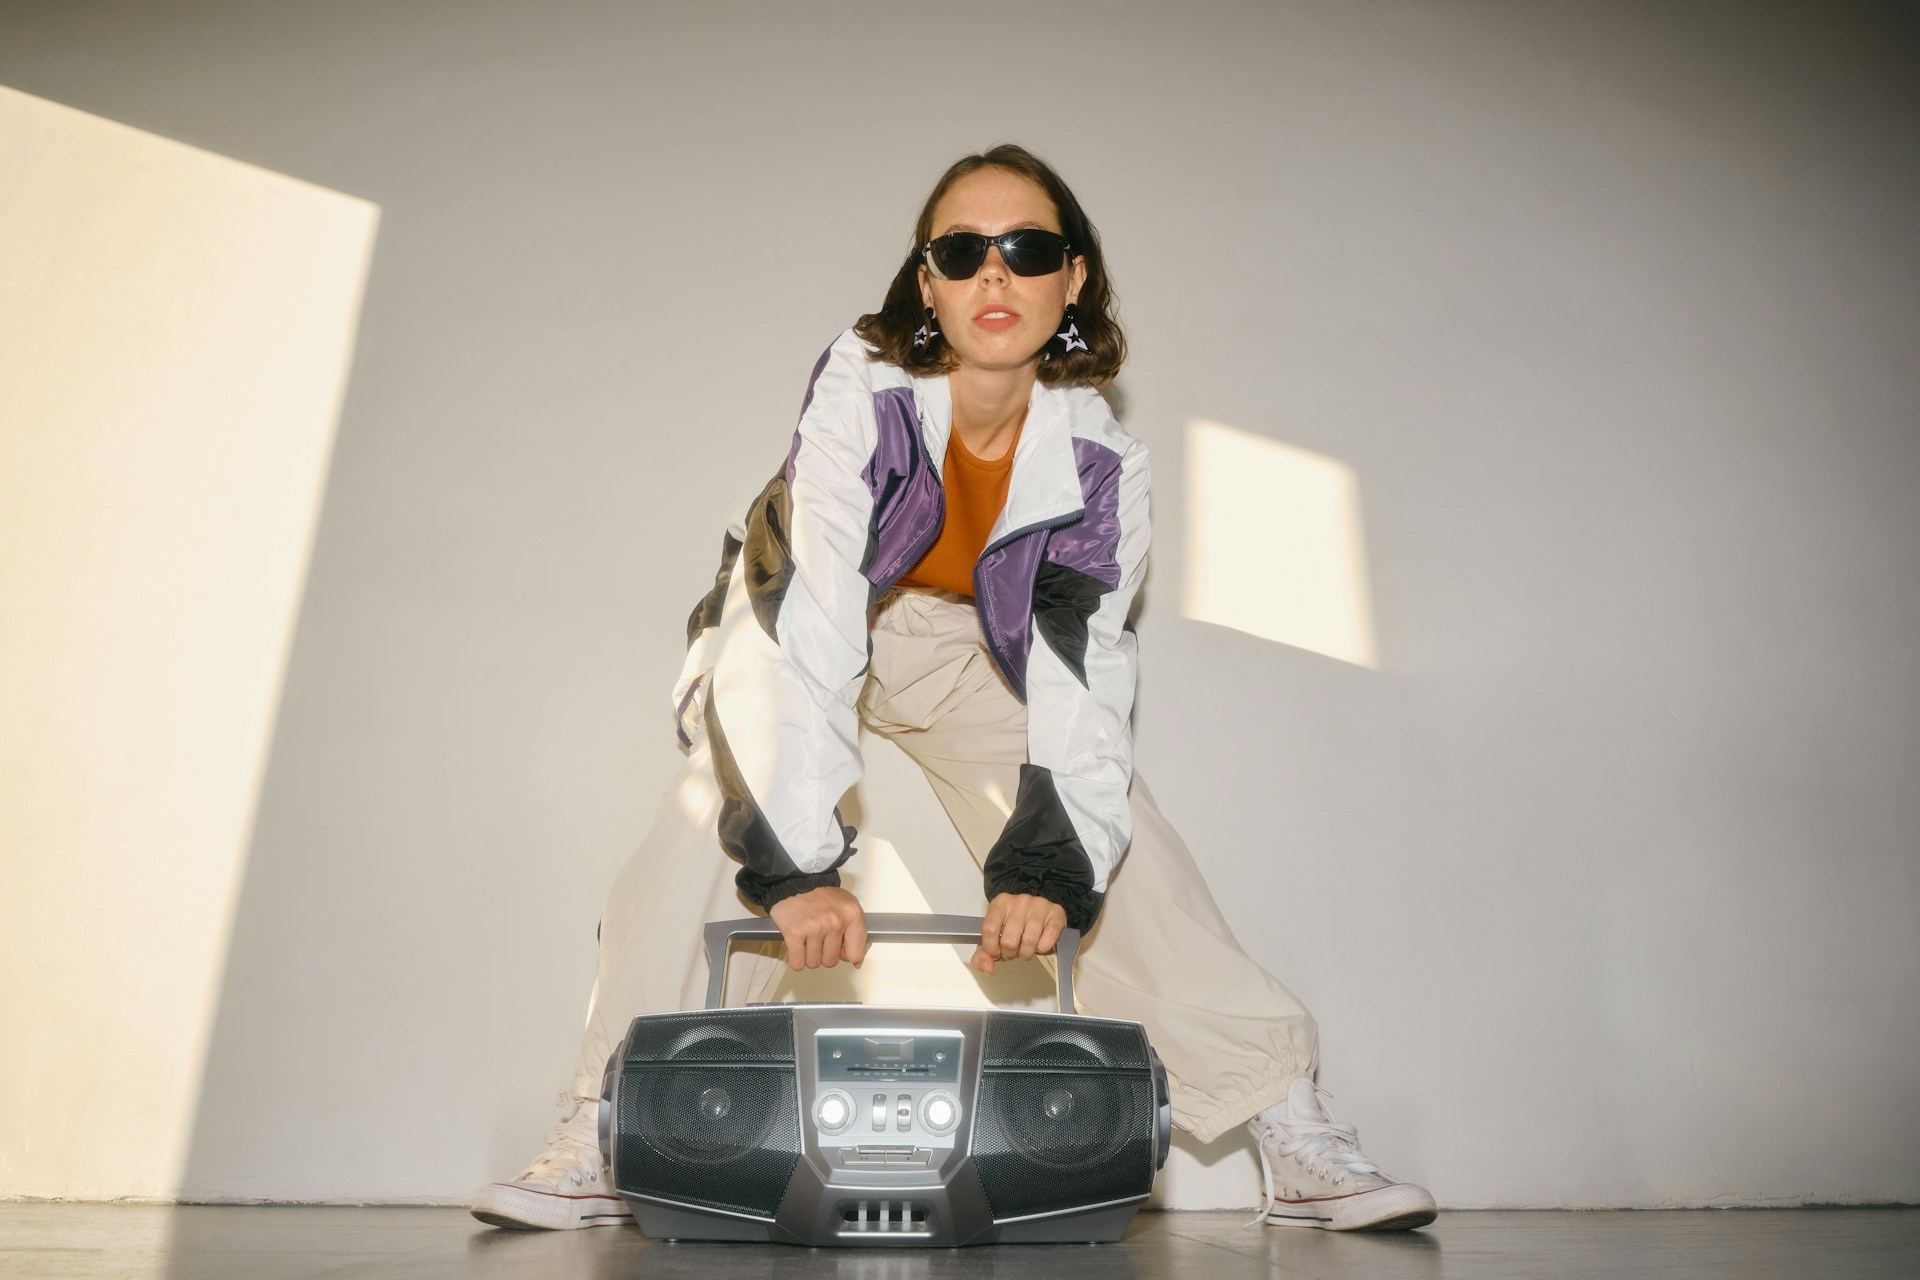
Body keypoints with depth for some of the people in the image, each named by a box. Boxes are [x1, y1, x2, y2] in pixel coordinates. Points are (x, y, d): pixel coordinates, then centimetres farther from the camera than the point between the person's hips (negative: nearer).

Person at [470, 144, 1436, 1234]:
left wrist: (1048, 867, -40)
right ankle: (609, 1137, -9)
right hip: (799, 624, -1)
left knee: (1117, 838, -10)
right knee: (727, 825, -23)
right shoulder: (860, 387, -32)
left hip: (976, 647, 2)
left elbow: (1085, 668, -26)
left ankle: (1295, 1132, -3)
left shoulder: (1102, 459, -22)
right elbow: (812, 617, -40)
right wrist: (799, 867, -47)